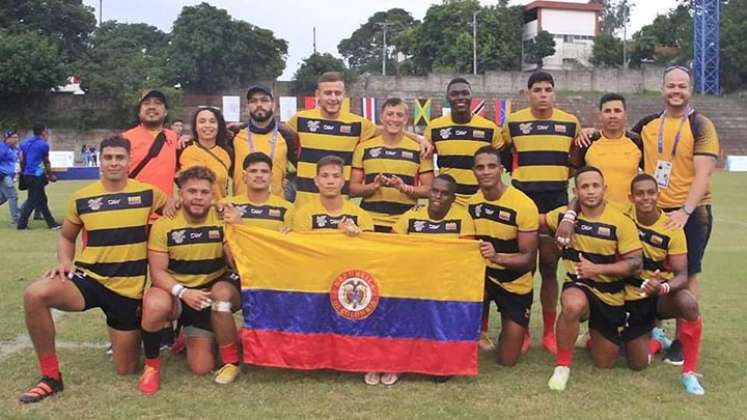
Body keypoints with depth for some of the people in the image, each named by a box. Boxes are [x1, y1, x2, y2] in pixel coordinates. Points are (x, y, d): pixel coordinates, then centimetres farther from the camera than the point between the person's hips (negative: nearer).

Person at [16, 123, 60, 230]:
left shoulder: (25, 142, 11)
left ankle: (51, 223, 17)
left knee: (42, 200, 13)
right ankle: (22, 223, -1)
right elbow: (46, 163, 1)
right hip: (37, 176, -8)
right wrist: (51, 176, 14)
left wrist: (23, 172, 24)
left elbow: (21, 160, 13)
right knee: (32, 201, -2)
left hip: (27, 175, 8)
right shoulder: (43, 145, -8)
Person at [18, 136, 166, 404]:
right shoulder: (81, 198, 1)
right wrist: (65, 261, -5)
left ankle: (135, 335, 42)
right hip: (88, 279, 1)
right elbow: (67, 237, 15)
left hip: (129, 289, 0)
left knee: (125, 370, 4)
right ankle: (51, 376, -14)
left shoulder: (148, 194, -3)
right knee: (35, 295, -32)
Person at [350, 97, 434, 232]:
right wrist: (374, 186, -12)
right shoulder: (364, 148, 6)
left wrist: (405, 188, -13)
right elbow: (353, 188, 6)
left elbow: (429, 189, 3)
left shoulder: (419, 150, 3)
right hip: (370, 222, 1)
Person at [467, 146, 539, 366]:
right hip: (483, 274, 2)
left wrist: (497, 257, -37)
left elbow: (529, 259, -20)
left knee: (508, 360, 2)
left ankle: (511, 331, 37)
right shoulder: (471, 204, -7)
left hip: (516, 285, -2)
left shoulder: (524, 205, -20)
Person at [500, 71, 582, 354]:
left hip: (557, 201, 1)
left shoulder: (571, 123, 5)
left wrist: (560, 177, 8)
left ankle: (549, 332, 13)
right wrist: (520, 175, 6)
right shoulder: (513, 122, 1)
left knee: (550, 266, 6)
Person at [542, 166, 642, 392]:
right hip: (578, 286, 0)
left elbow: (635, 264, -15)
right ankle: (562, 365, -19)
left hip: (611, 297, 0)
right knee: (573, 305, -41)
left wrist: (597, 269, -24)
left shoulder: (622, 222, -14)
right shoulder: (565, 215, -5)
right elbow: (537, 222, 15)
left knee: (605, 364, 11)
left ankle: (595, 340, 49)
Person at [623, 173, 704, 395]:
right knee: (638, 364, -4)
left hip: (661, 297, -1)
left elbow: (682, 275, -19)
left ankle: (690, 372, -18)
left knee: (688, 302, -36)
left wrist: (663, 287, -41)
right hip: (631, 299, 1)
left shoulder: (672, 229, -15)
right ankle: (655, 340, 34)